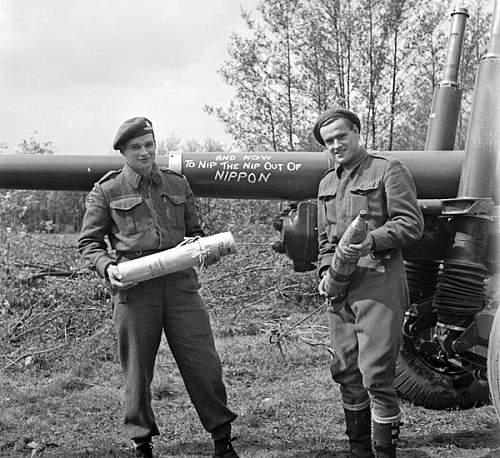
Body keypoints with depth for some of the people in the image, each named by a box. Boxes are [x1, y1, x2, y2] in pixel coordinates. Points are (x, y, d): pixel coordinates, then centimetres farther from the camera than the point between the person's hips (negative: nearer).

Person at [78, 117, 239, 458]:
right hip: (134, 289, -2)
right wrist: (107, 267, -9)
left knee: (203, 363, 1)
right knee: (138, 369, 6)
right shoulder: (107, 191, 7)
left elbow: (195, 231, 24)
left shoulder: (178, 184, 16)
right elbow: (88, 241, 9)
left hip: (181, 284, 2)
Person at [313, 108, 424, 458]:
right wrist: (326, 270, 7)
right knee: (346, 372, 11)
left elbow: (411, 224, -8)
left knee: (376, 374, -9)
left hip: (379, 281, -7)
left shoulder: (388, 170, 0)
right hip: (340, 287, 7)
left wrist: (372, 240, -22)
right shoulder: (327, 183, 20)